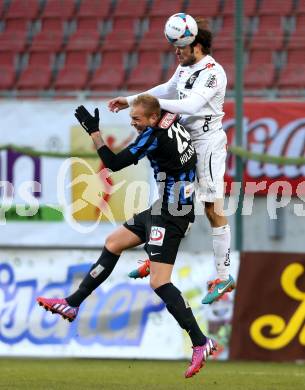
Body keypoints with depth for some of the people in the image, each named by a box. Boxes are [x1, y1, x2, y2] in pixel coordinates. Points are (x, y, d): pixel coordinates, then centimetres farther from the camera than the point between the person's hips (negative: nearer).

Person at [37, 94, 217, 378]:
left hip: (170, 215, -11)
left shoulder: (154, 136, -20)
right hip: (165, 209, 11)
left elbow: (114, 163, -16)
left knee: (159, 282, -16)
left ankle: (200, 344, -17)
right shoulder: (172, 121, 3)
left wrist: (93, 131, -9)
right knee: (113, 243, 20)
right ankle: (72, 305, 27)